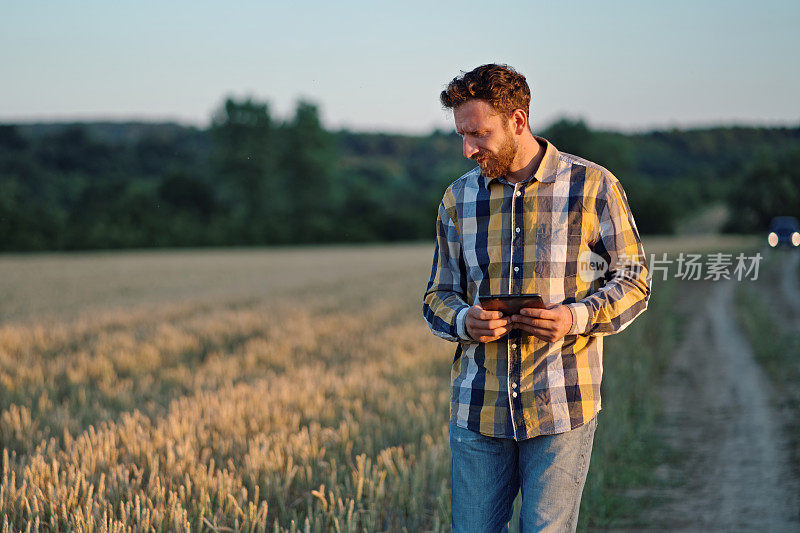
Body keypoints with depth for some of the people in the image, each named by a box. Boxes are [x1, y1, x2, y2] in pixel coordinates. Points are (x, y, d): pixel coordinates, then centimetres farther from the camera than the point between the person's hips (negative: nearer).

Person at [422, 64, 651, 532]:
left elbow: (633, 281, 3)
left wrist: (577, 317, -16)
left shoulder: (593, 187, -2)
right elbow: (439, 296, 14)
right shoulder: (459, 199, 9)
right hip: (478, 410, 3)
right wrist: (464, 321, -10)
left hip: (561, 410, -3)